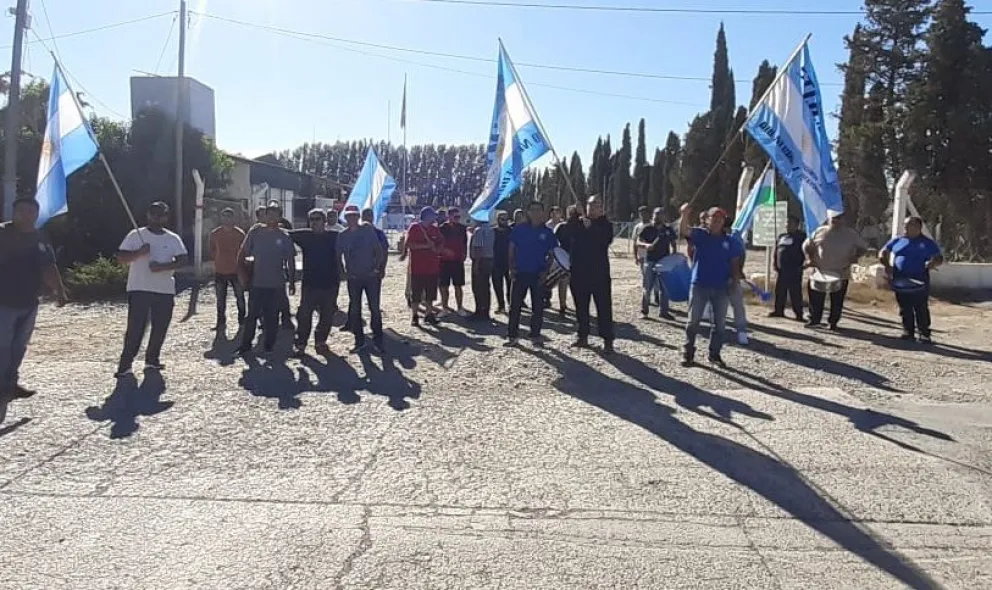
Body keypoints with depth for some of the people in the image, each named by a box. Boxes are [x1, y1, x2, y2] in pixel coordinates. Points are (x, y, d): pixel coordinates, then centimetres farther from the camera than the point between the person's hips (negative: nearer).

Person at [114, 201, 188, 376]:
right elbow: (120, 258, -2)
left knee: (160, 328, 7)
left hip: (165, 290, 3)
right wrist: (139, 253, -19)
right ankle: (125, 364, -2)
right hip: (139, 289, -3)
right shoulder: (135, 235, 2)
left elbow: (181, 261, -3)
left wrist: (162, 266, -18)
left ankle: (152, 359, 23)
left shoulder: (173, 239, 8)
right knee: (135, 327, -8)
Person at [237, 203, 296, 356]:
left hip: (276, 284, 0)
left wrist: (292, 282, 4)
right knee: (252, 315, 4)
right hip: (256, 282, 0)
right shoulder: (255, 232, 0)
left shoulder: (284, 236, 0)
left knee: (272, 316, 7)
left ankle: (269, 346, 18)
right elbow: (243, 253, 6)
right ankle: (246, 344, 14)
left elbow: (291, 261, 5)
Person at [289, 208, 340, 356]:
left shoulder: (334, 237, 1)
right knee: (304, 314, -3)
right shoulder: (304, 235, 3)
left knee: (327, 316, 8)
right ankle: (300, 343, 7)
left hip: (330, 283, 1)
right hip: (310, 283, 0)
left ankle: (320, 342, 23)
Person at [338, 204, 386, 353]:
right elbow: (338, 255, 10)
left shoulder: (368, 231, -2)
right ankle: (359, 341, 15)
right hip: (353, 278, 2)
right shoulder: (343, 236, 3)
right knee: (354, 310, 5)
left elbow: (379, 251, -2)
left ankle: (378, 340, 9)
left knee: (375, 308, 0)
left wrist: (377, 268, -8)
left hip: (371, 276, -2)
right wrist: (345, 271, 2)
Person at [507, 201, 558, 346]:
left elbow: (553, 254, 7)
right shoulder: (519, 229, 2)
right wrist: (511, 267, -1)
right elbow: (511, 248, 8)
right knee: (515, 305, 1)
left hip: (539, 274, 1)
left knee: (538, 306, 6)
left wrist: (547, 271, -4)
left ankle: (535, 335, 17)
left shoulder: (547, 232, 3)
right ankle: (512, 335, 8)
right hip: (520, 273, 0)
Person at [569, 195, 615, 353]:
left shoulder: (605, 225, 2)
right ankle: (583, 335, 23)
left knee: (604, 305, -6)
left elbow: (606, 240, -18)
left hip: (599, 272, -4)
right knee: (581, 305, 11)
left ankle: (607, 340, -4)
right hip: (579, 271, 4)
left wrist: (590, 228, -21)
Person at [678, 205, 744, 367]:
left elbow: (735, 263, 11)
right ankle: (688, 353, 10)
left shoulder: (730, 241, 8)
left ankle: (714, 354, 20)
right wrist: (685, 215, -37)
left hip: (721, 287, 3)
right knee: (693, 321, 1)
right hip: (699, 285, -3)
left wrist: (736, 276, -8)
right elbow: (684, 231, -19)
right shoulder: (700, 234, 0)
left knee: (720, 323, 8)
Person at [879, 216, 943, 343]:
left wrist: (933, 263, -19)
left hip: (919, 281, -3)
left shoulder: (927, 243, 5)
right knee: (905, 309, 6)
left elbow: (939, 258, 4)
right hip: (900, 281, 3)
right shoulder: (897, 241, 12)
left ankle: (924, 334, 2)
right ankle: (908, 332, 14)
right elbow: (882, 253, 16)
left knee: (921, 309, -3)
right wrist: (887, 265, -2)